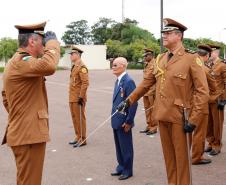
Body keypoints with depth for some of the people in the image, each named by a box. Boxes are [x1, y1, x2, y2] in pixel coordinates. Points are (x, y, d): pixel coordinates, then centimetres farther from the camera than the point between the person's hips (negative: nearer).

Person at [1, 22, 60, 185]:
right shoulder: (21, 61, -18)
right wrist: (53, 43, -21)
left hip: (24, 132, 11)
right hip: (29, 133, -11)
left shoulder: (16, 62, 16)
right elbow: (49, 66, -39)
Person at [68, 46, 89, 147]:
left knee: (80, 118, -1)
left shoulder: (82, 67, -15)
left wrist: (81, 97, -21)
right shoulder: (74, 66, 14)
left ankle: (82, 139, 8)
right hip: (72, 97, 9)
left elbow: (85, 83, -21)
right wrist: (72, 97, 19)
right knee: (74, 118, 15)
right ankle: (78, 137, 26)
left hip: (78, 98, -9)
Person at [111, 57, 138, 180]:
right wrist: (114, 118, 14)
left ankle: (127, 170, 19)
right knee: (119, 146, 18)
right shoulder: (118, 81, 11)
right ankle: (121, 167, 32)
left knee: (126, 147, 5)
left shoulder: (128, 81, -17)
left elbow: (133, 103, -20)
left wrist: (128, 122, -18)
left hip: (123, 122, -8)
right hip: (116, 120, 8)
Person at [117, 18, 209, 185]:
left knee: (182, 157, 5)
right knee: (168, 155, 16)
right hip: (162, 115, 6)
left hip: (180, 117, -5)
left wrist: (193, 119, -17)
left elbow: (203, 91, -13)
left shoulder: (191, 59, -9)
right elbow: (146, 83, 16)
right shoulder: (160, 59, 9)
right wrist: (129, 101, 14)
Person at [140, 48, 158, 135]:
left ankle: (154, 127, 9)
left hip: (152, 91, -8)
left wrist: (154, 91, -18)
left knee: (152, 109, 0)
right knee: (147, 109, 13)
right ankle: (149, 126, 23)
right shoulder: (146, 65, 14)